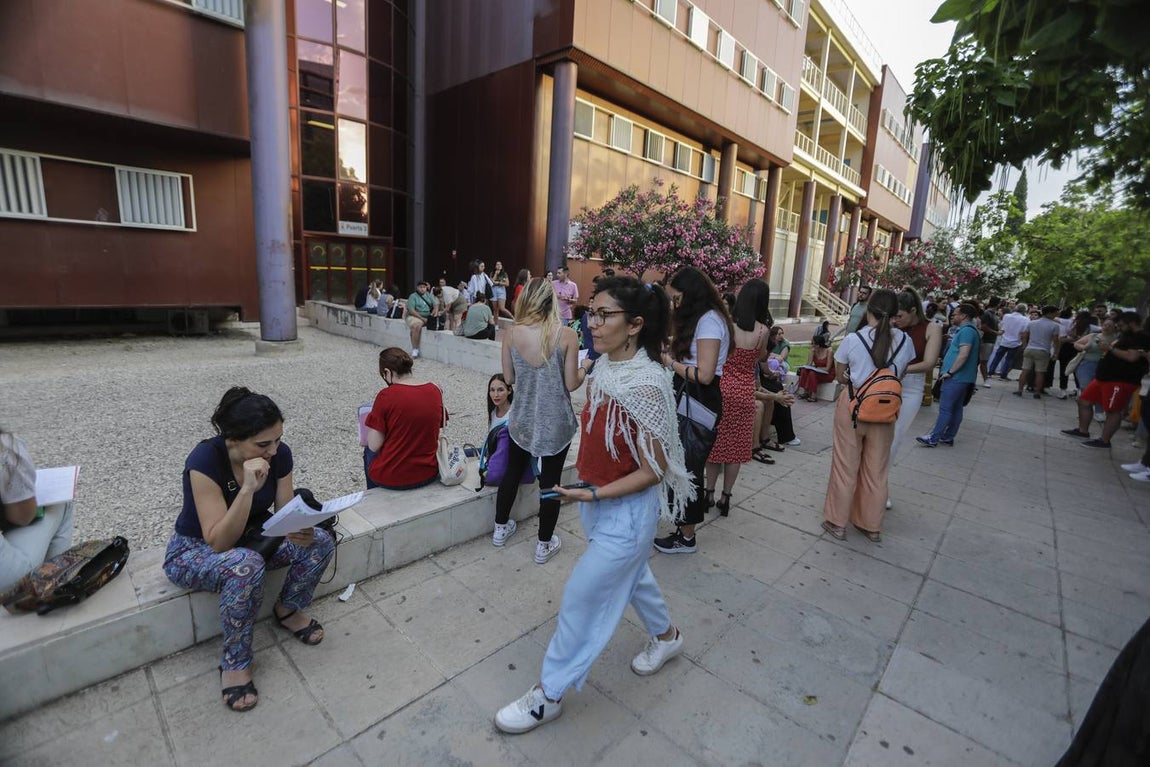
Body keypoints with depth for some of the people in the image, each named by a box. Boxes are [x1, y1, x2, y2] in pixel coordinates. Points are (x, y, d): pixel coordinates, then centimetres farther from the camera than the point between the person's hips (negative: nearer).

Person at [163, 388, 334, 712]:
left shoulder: (280, 454, -17)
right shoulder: (205, 460, -32)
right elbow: (219, 543, -33)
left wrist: (300, 531, -32)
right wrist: (248, 488, -45)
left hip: (252, 537, 5)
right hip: (195, 550, -4)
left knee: (321, 541, -19)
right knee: (247, 565, -38)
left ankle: (288, 611, 9)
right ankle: (235, 663, -14)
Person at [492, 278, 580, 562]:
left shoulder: (511, 333, -8)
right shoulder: (567, 335, -15)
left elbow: (509, 378, -1)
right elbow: (571, 383, -12)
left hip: (522, 419, 3)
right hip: (556, 422, -3)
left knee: (513, 471, 22)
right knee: (550, 481, 12)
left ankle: (501, 528, 40)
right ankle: (544, 545, 26)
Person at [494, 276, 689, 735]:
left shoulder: (646, 384, -27)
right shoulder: (602, 368, -4)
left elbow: (654, 470, -22)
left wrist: (595, 494, -25)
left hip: (627, 509, -8)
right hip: (597, 500, 8)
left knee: (581, 597, 6)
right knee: (630, 572, 28)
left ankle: (548, 694, 30)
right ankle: (666, 635, 56)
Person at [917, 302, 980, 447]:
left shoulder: (967, 330, -15)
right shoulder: (966, 330, 18)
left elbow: (963, 355, -25)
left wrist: (950, 372, -18)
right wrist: (950, 371, 17)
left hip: (956, 377, -10)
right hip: (961, 378, 10)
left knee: (945, 408, -6)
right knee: (956, 408, 13)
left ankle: (933, 438, -2)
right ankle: (948, 437, 20)